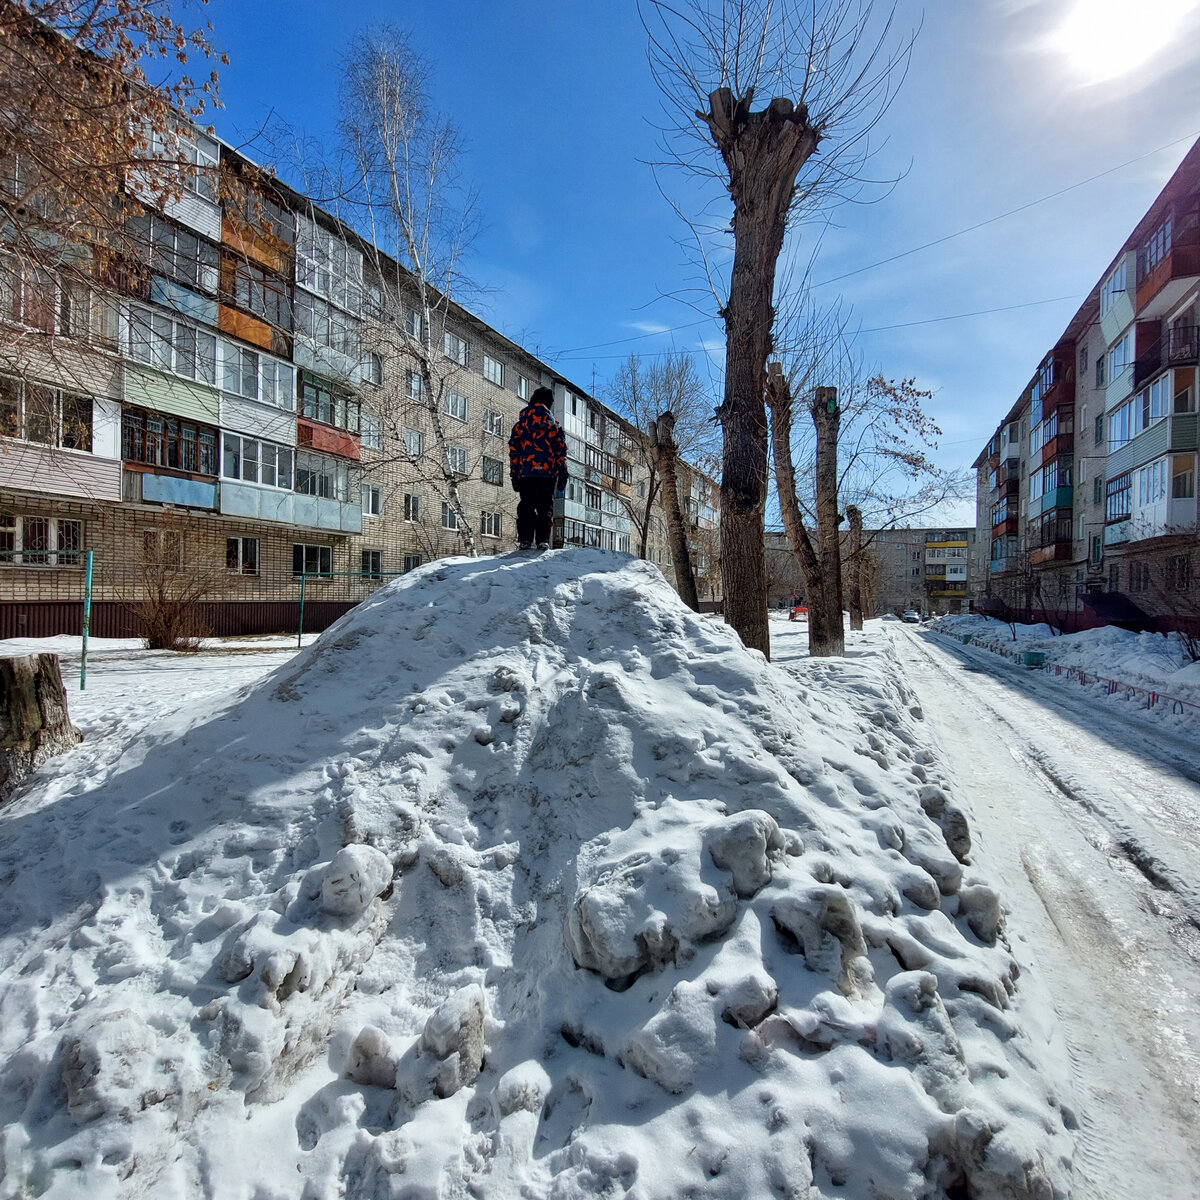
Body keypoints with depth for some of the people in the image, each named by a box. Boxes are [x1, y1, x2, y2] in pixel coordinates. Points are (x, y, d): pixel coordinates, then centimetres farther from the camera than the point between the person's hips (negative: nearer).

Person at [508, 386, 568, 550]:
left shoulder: (519, 426, 10)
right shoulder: (555, 426, 7)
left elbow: (513, 451, 8)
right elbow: (561, 450, 4)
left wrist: (514, 475, 10)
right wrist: (562, 473, 7)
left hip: (525, 473, 1)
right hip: (549, 473, -1)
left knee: (526, 506, 5)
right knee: (546, 507, 2)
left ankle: (524, 539, -4)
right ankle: (543, 539, -9)